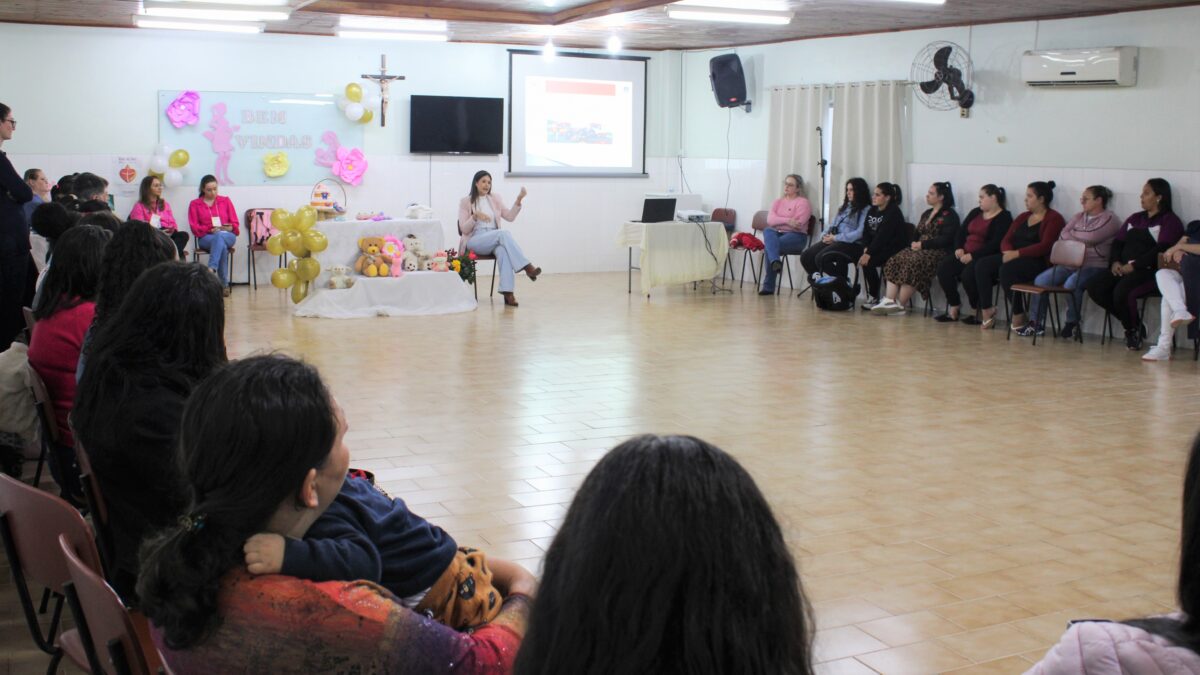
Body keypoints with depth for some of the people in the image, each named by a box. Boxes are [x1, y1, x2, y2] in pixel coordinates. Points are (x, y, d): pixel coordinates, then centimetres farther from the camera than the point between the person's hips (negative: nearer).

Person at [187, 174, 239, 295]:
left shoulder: (225, 201, 17)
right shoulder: (195, 204, 13)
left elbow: (235, 223, 12)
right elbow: (194, 227, 3)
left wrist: (230, 227, -12)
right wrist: (210, 230, -14)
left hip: (227, 236, 1)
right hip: (206, 238, -1)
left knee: (220, 236, -39)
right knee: (222, 246, -38)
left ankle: (211, 269, -54)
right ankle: (224, 284, -45)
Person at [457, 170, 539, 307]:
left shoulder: (495, 198, 16)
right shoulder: (466, 202, 6)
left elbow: (510, 217, 6)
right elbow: (464, 229, -1)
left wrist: (518, 200, -8)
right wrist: (475, 216, -19)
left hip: (494, 241, 3)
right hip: (475, 241, -3)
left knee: (503, 250, -37)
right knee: (504, 233, -33)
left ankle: (507, 292, -49)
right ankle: (526, 266, -39)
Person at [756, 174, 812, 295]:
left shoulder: (803, 202, 1)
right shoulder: (777, 202, 17)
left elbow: (798, 224, -13)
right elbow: (770, 220, -3)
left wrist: (779, 221, -7)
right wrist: (787, 221, -19)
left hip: (796, 236, -5)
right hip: (776, 234, 5)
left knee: (769, 246, -29)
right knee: (767, 231, -29)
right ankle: (775, 261, -44)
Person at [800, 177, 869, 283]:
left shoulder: (866, 210, -2)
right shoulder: (845, 207, 25)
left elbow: (860, 233, -14)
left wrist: (836, 238, -14)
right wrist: (825, 235, 1)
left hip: (851, 244, -8)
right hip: (834, 241, 8)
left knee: (821, 258, -30)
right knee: (805, 256, -14)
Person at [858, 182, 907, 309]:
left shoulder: (893, 212, -12)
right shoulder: (872, 211, 12)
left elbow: (882, 236, -21)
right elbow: (866, 232, 8)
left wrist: (869, 253, -25)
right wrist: (867, 248, -11)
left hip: (893, 250, -7)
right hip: (878, 248, 7)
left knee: (869, 262, -26)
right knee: (863, 259, -22)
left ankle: (874, 298, -12)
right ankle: (871, 298, -16)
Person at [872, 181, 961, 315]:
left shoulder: (949, 215, -1)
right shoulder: (926, 214, 25)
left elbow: (945, 239, -12)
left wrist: (923, 244, -16)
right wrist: (915, 244, -1)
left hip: (937, 252, -8)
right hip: (921, 249, 8)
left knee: (912, 263, -35)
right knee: (895, 261, -19)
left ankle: (900, 304, -32)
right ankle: (889, 300, -32)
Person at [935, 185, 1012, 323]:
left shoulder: (1004, 217, -6)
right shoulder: (975, 212, 18)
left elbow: (995, 244, -17)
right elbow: (961, 232, 18)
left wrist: (973, 255, -21)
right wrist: (959, 248, -3)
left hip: (985, 257, -7)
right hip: (965, 254, 7)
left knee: (968, 273, -33)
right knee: (943, 268, -17)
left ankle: (976, 312, -12)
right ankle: (954, 308, -8)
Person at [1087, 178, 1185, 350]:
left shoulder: (1170, 221, 2)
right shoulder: (1135, 218, 25)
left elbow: (1162, 250, -12)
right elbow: (1117, 242, 18)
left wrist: (1134, 266, -20)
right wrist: (1115, 262, -4)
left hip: (1149, 270, -7)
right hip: (1123, 268, 7)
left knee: (1121, 292, -34)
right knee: (1095, 288, -18)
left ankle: (1134, 329, -4)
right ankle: (1133, 325, -4)